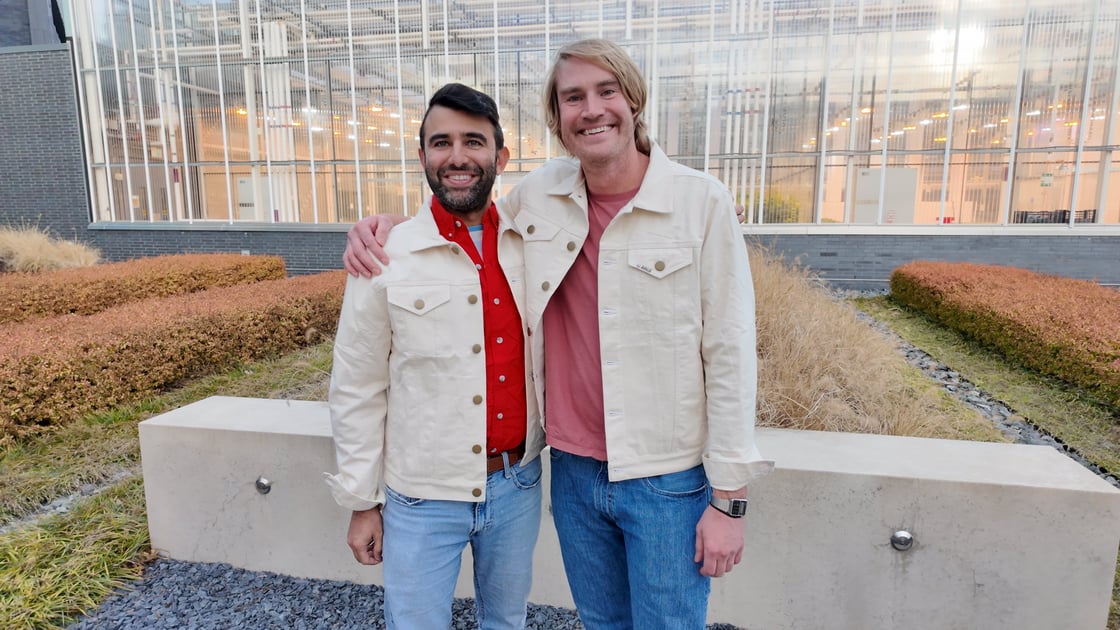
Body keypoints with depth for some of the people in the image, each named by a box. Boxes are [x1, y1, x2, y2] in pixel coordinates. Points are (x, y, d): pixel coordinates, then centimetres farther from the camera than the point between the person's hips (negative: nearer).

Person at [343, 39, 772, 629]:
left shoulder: (702, 202, -12)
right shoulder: (540, 193, -2)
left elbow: (730, 357, -11)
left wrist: (728, 497, -8)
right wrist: (384, 222, -2)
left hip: (667, 481, -3)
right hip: (573, 470, 4)